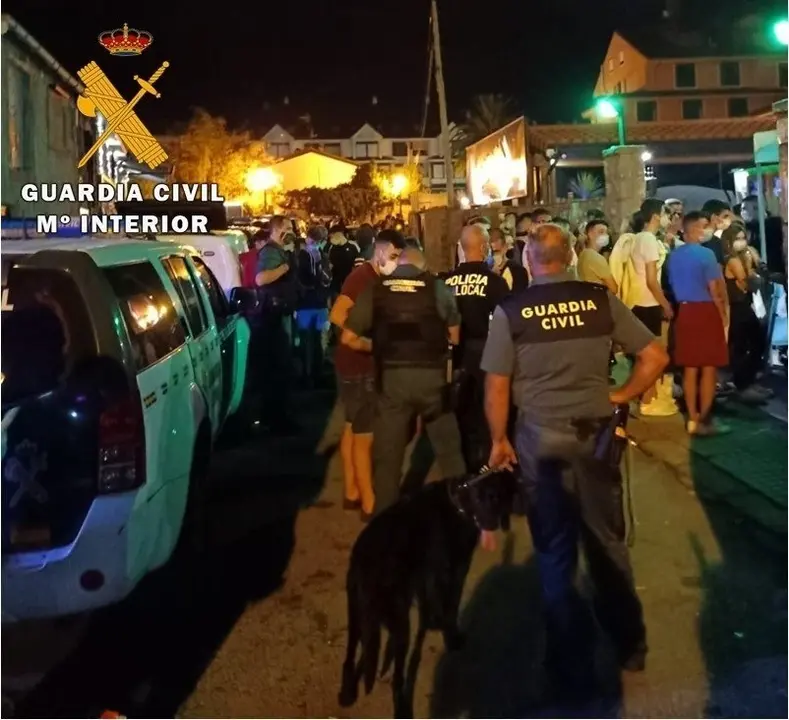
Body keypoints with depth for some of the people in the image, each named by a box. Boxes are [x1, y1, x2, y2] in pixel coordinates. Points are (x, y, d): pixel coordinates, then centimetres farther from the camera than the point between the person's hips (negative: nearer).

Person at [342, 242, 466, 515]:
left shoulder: (376, 289, 3)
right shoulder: (436, 286, 2)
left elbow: (349, 337, 1)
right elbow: (455, 336, 3)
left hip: (390, 377, 1)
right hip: (431, 375, 0)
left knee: (388, 453, 12)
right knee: (448, 448, 17)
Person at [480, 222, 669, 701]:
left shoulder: (511, 310, -8)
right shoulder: (602, 299, -3)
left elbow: (497, 387, -7)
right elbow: (656, 356, -3)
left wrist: (499, 440, 5)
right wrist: (620, 396, 8)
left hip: (541, 437, -2)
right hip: (596, 433, 2)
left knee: (556, 554, 12)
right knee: (607, 541, 19)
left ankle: (575, 668, 25)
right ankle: (630, 645, 36)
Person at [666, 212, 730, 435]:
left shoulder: (674, 256, 8)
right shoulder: (706, 254, -13)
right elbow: (714, 288, -14)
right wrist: (723, 314, -4)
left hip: (684, 311, 7)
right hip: (706, 311, -7)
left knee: (690, 367, 10)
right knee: (709, 367, 2)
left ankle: (692, 419, 14)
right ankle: (704, 420, 4)